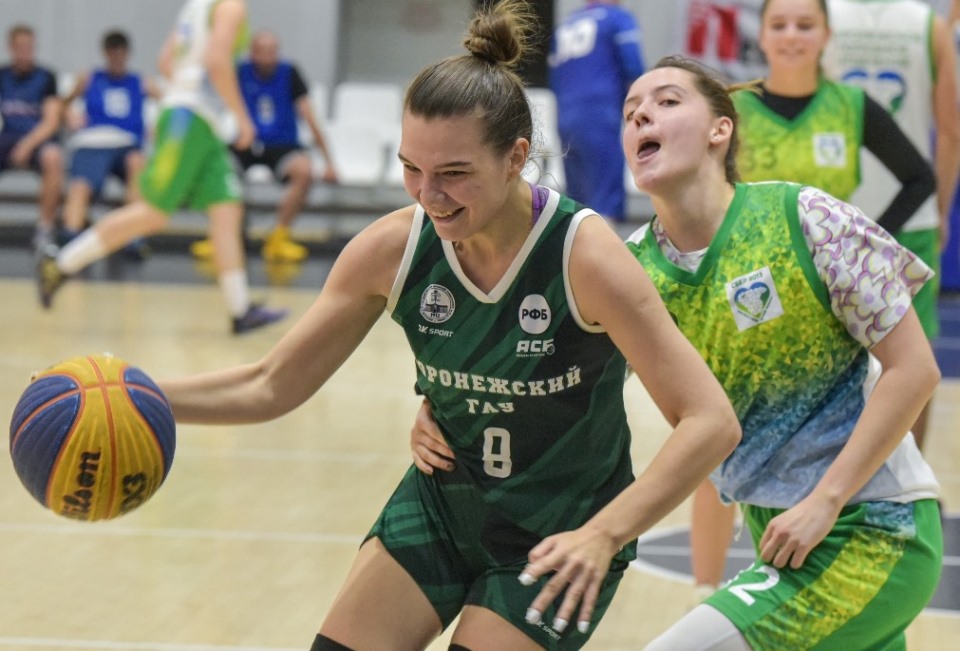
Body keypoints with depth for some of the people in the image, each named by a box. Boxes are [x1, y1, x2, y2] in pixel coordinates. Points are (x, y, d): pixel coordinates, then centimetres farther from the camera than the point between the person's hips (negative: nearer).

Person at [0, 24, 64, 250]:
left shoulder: (46, 77, 2)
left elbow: (51, 121, -5)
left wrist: (27, 145, -19)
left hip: (38, 140, -2)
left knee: (53, 157, -38)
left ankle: (45, 228, -29)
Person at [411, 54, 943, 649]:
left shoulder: (805, 219, -13)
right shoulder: (632, 272, 1)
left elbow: (913, 369, -12)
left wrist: (824, 502, -16)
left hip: (873, 535, -6)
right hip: (783, 536, 6)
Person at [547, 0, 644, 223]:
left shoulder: (564, 25, 21)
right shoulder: (619, 19, 4)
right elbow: (634, 69, -6)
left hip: (566, 120, 6)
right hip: (601, 119, -6)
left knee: (576, 203, 14)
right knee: (606, 204, -10)